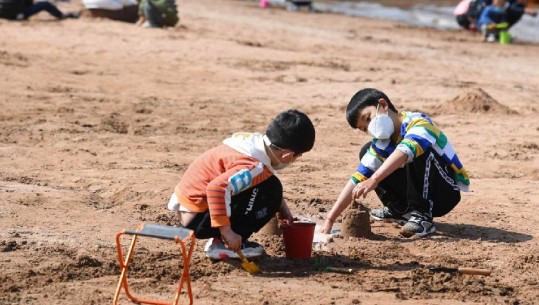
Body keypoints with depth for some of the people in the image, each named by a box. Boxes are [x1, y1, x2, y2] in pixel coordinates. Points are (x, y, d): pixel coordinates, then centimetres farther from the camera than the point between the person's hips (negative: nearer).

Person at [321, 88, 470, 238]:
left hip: (447, 193, -7)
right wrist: (330, 219, -16)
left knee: (420, 151, -33)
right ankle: (401, 211, 5)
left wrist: (374, 180, -55)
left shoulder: (418, 122, -24)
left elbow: (405, 151, -44)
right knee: (366, 152, 2)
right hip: (419, 194, 7)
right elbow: (357, 180, -8)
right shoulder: (381, 145, -3)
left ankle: (422, 215, -26)